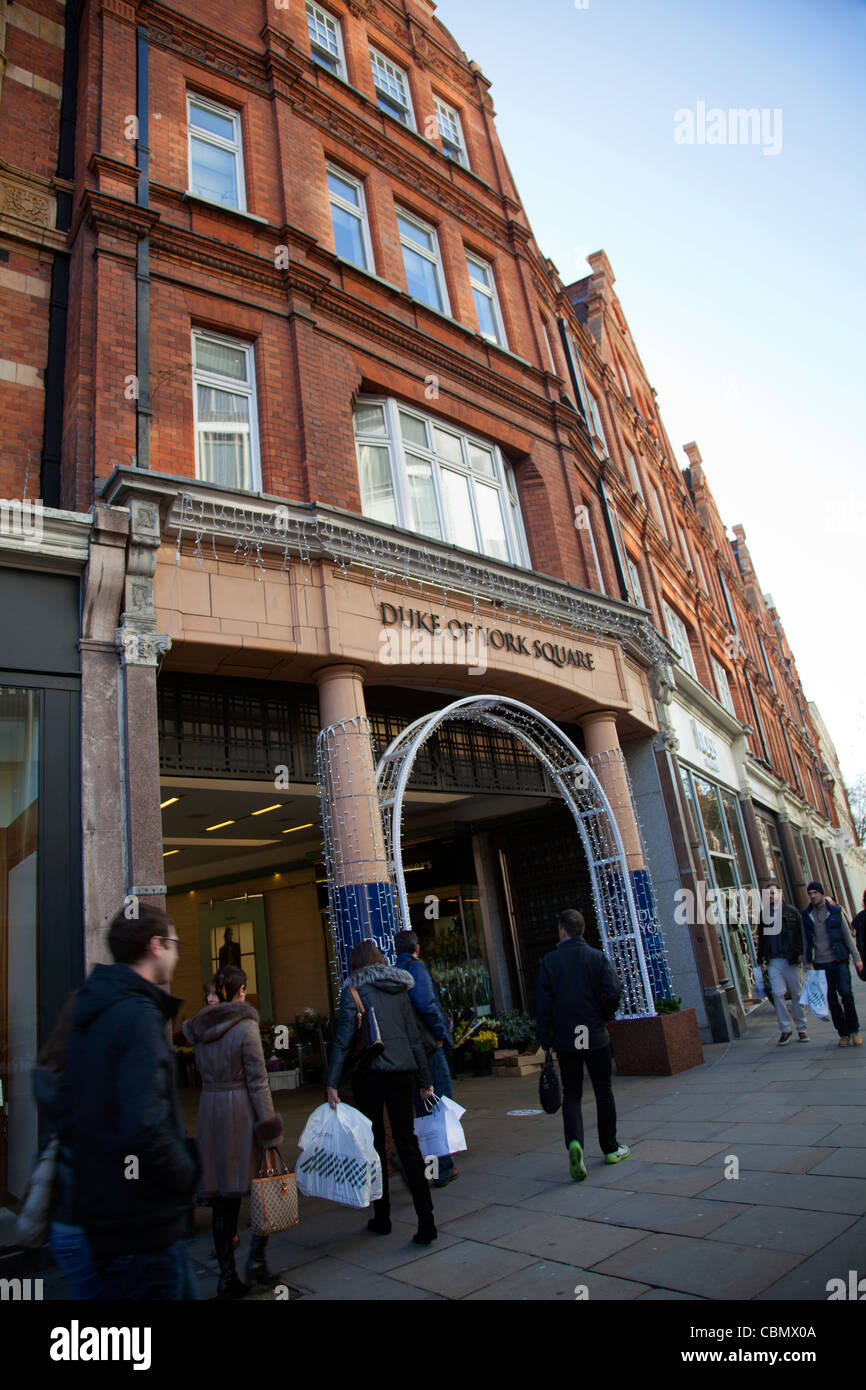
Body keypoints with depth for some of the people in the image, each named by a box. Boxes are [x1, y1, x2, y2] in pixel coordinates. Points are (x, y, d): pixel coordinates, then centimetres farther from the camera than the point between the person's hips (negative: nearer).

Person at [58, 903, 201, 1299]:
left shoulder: (92, 1016, 8)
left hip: (105, 1218, 9)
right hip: (143, 1226, -9)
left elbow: (68, 1122, 13)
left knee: (186, 1290, 22)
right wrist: (187, 1176, -15)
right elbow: (144, 1129, -31)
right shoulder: (138, 1015, -22)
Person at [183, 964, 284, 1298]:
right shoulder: (245, 1025, -12)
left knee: (222, 1198, 12)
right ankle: (256, 1258, 9)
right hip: (241, 1108, -5)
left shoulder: (199, 1026, 3)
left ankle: (227, 1277, 19)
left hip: (209, 1109, 5)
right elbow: (257, 1080, -13)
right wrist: (269, 1127, -8)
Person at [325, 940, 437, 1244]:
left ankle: (382, 1218, 21)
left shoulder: (354, 989, -3)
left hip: (371, 1071, -4)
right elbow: (414, 1037, 13)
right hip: (403, 1070, 4)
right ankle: (426, 1221, -1)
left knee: (375, 1142, 10)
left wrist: (332, 1082, -10)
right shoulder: (399, 989, 11)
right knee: (407, 1141, 5)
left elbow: (343, 1039, -10)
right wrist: (425, 1079, 17)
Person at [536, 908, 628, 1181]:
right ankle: (611, 1148, 25)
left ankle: (574, 1142, -16)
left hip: (565, 1039, 0)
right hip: (595, 1036, 0)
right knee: (603, 1091, 16)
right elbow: (613, 991, -14)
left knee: (571, 1094, 7)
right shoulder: (597, 957, -5)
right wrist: (604, 1016, 5)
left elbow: (543, 1004, -5)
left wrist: (545, 1040, 3)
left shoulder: (549, 961, -4)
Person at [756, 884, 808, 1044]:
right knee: (777, 993, -7)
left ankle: (801, 1027, 19)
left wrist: (801, 953, -11)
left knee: (796, 993, 5)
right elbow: (761, 938, 15)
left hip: (790, 960, -2)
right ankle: (786, 1029, 1)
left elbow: (801, 933, 1)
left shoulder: (791, 912, 3)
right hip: (773, 961, 2)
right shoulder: (763, 914, 11)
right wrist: (760, 960, 13)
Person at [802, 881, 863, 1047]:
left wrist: (856, 958, 2)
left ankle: (854, 1030, 4)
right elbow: (805, 940, 10)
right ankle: (843, 1034, 14)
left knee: (846, 993, -13)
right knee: (832, 1000, 3)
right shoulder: (806, 915, 5)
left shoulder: (836, 911, 2)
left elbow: (847, 935, 5)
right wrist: (807, 962, 5)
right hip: (820, 963, 2)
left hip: (838, 960, -2)